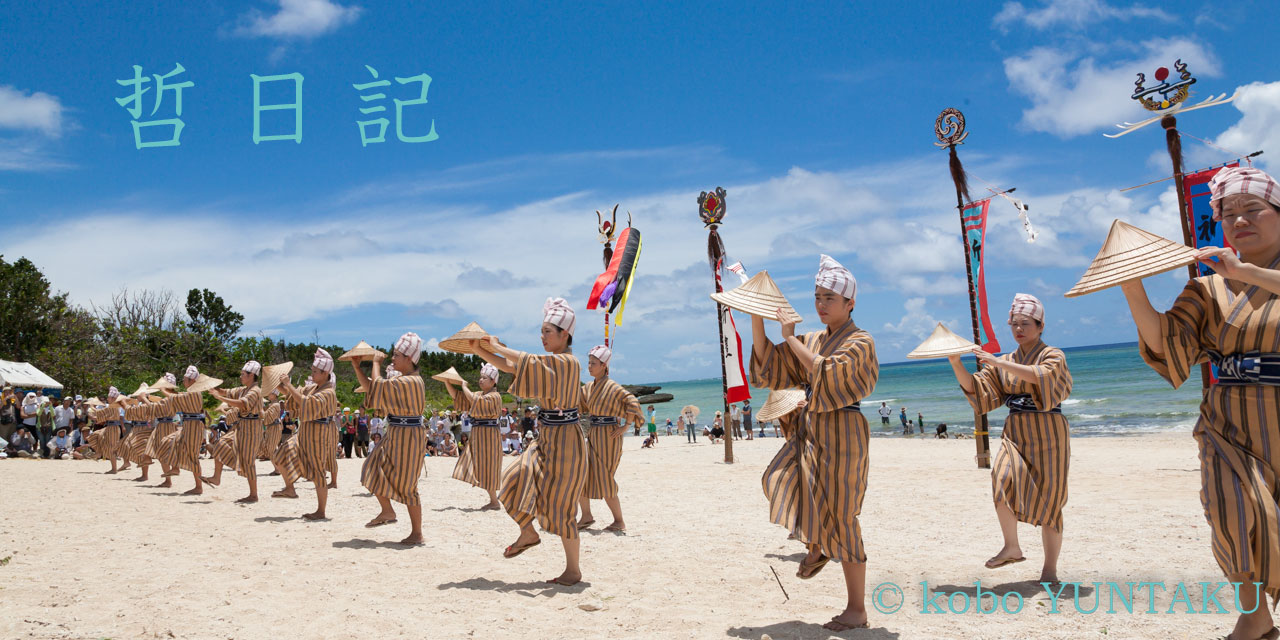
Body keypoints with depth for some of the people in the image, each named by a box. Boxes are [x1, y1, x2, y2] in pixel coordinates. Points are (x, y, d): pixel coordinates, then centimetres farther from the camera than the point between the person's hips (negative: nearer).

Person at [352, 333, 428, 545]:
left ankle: (417, 533, 8)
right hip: (395, 436, 10)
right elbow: (370, 386, 15)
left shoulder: (410, 382, -21)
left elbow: (377, 385, -23)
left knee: (406, 486, -2)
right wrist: (357, 367, 8)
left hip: (407, 437, -10)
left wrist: (376, 363, -8)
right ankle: (387, 512, 23)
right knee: (373, 469, 10)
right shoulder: (401, 380, 11)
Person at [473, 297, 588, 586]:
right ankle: (528, 534, 21)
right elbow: (510, 366, 7)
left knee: (559, 506, -2)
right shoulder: (551, 362, 11)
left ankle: (573, 570, 10)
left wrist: (497, 347, -18)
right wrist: (480, 350, -4)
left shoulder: (568, 362, -16)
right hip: (546, 439, 8)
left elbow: (530, 362, -30)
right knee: (518, 478, -2)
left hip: (564, 441, -8)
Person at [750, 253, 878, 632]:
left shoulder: (859, 342, -8)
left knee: (840, 516, -5)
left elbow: (827, 371, -26)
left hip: (842, 433, -7)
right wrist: (757, 317, -2)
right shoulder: (813, 341, 13)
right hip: (812, 429, 7)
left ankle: (858, 610, 5)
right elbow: (767, 360, 8)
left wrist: (791, 337, -21)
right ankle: (815, 549, 18)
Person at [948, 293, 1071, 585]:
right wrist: (956, 363, -12)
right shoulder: (1005, 362, 14)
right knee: (1003, 478, -23)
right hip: (1015, 432, 3)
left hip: (1048, 434, -3)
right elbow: (975, 387, 5)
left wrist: (998, 362, -28)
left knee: (1048, 500, -3)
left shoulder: (1053, 356, -1)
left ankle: (1050, 570, 9)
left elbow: (1041, 375, -24)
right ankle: (1012, 548, -8)